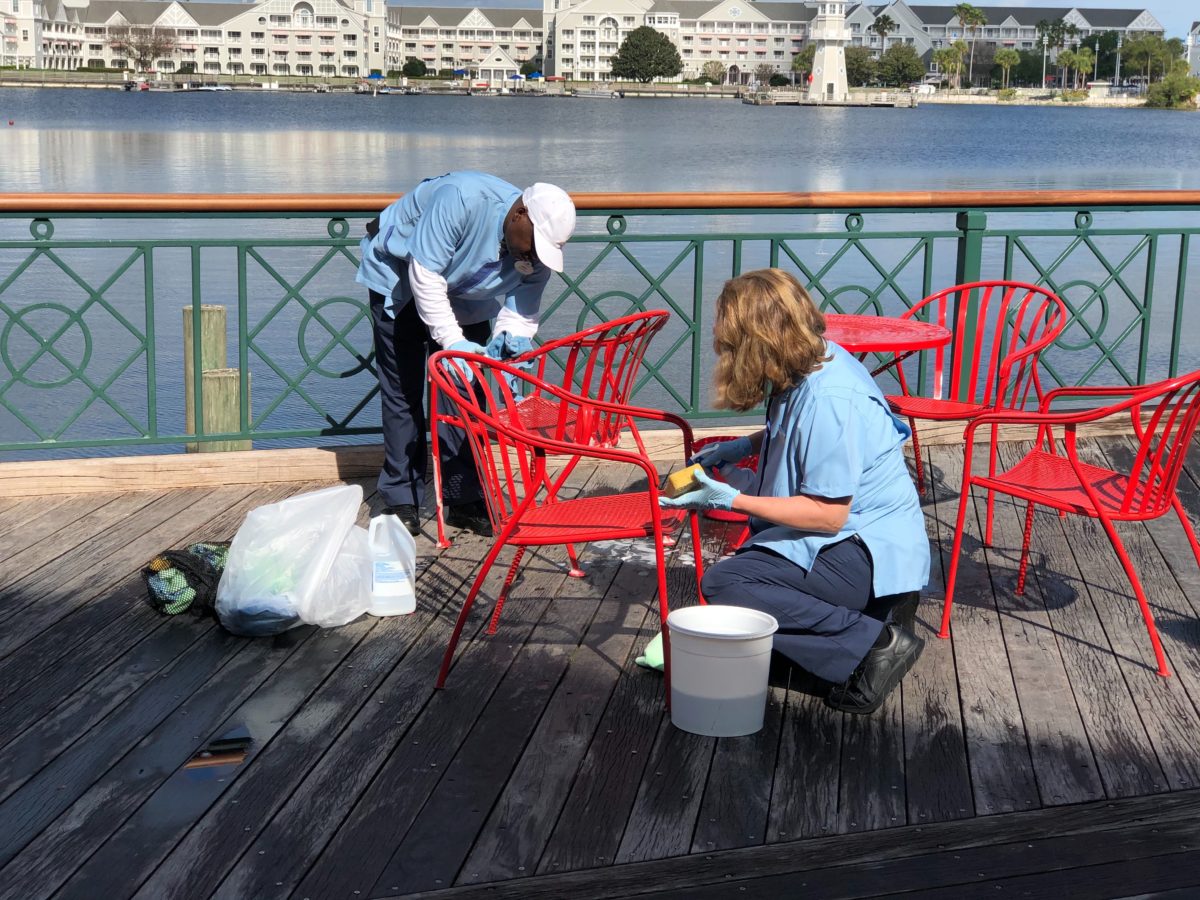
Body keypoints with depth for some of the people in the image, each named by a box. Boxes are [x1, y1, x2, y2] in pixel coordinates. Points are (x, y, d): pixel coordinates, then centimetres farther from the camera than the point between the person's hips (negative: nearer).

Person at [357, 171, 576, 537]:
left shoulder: (538, 251, -21)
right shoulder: (462, 197, -39)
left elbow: (521, 313, -16)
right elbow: (425, 273, -36)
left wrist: (510, 341, -38)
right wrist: (451, 340, -38)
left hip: (465, 299, 5)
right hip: (398, 277, -5)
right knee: (404, 391, -5)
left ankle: (464, 500, 5)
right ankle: (402, 500, 2)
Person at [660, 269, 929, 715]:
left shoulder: (826, 400, -26)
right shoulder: (819, 359, 4)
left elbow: (828, 514, -25)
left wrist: (731, 501, -24)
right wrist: (739, 447, 11)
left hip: (872, 554, -11)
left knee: (723, 583, -20)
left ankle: (873, 644, -19)